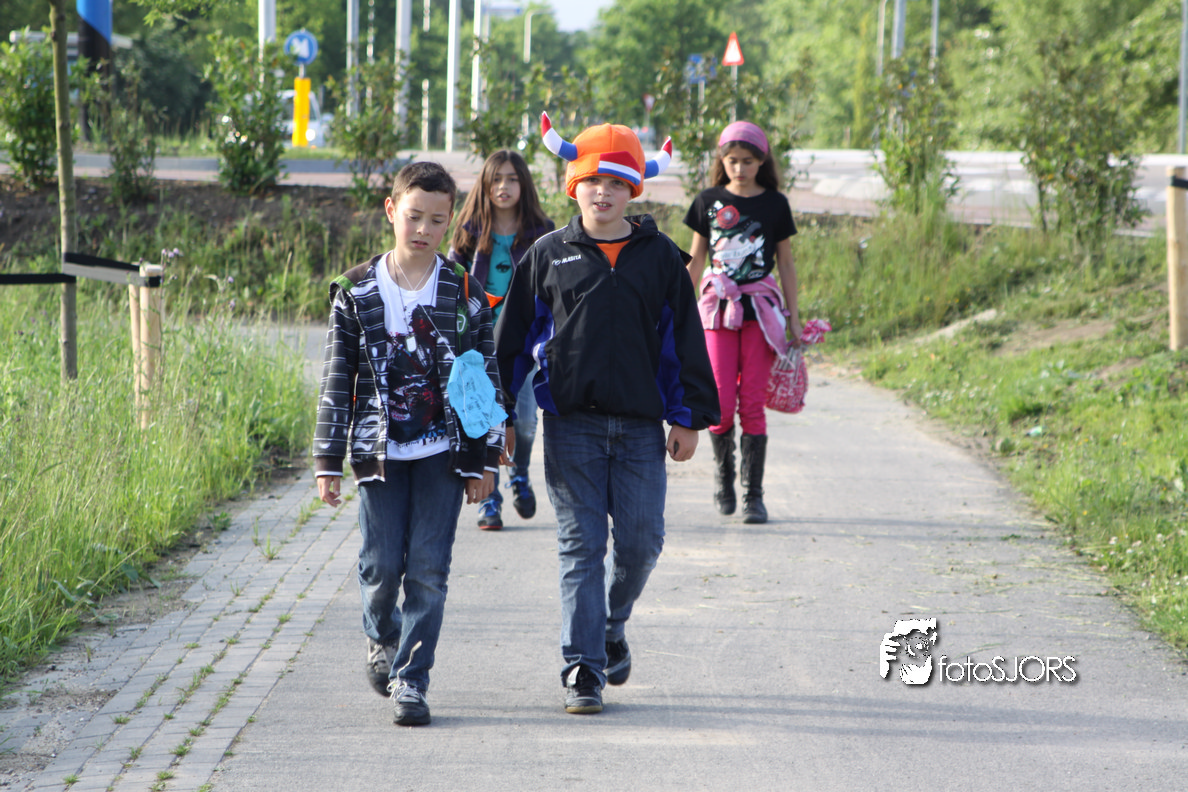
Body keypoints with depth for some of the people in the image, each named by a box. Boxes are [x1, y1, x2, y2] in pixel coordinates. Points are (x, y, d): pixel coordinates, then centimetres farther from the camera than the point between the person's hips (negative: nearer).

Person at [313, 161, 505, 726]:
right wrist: (327, 462, 1)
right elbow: (336, 380, 3)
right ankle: (383, 640, 30)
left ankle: (411, 679, 4)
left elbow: (487, 379, 5)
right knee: (381, 565, -1)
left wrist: (485, 459, 2)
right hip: (379, 451, 0)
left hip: (443, 451, 0)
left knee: (428, 569, -4)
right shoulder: (356, 292, 1)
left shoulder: (465, 294, 2)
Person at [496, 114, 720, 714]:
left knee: (641, 540, 0)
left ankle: (611, 624, 29)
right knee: (581, 545, -2)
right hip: (570, 422, -1)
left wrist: (688, 417, 5)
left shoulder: (660, 256, 7)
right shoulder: (549, 255, 6)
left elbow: (683, 339, 9)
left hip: (640, 423, 1)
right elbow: (513, 337, 9)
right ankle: (583, 669, 1)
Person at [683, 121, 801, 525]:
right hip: (718, 308, 0)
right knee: (721, 402, -10)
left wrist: (793, 318, 6)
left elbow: (785, 263, 9)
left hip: (761, 309, 0)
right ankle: (723, 472, 18)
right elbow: (695, 259, 13)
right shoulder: (709, 202, 6)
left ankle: (753, 494, 2)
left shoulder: (775, 204, 5)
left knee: (752, 404, -5)